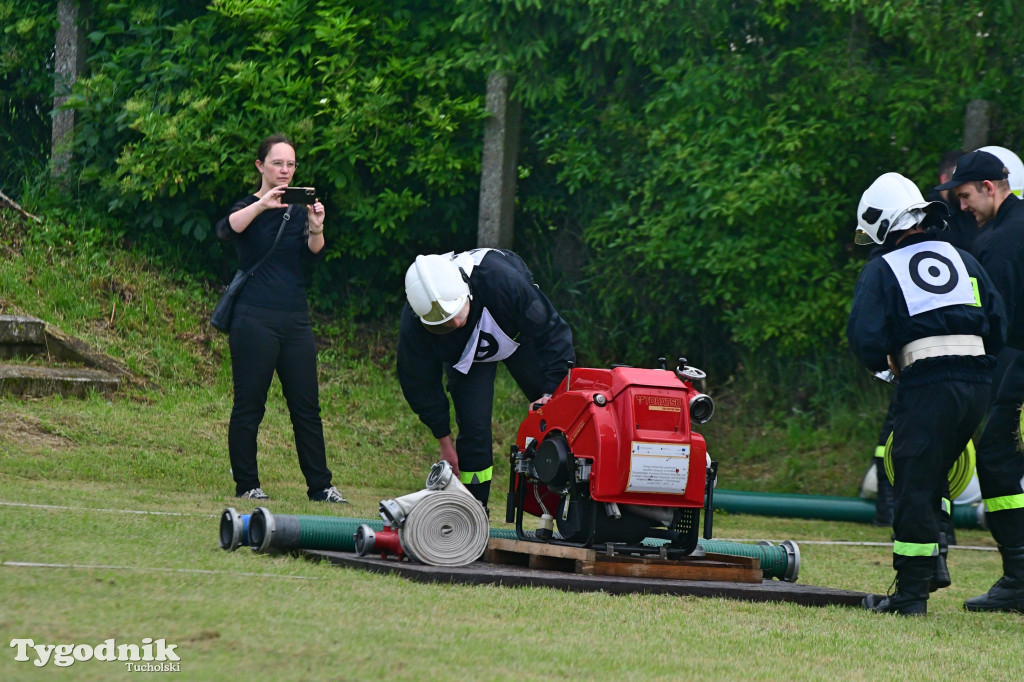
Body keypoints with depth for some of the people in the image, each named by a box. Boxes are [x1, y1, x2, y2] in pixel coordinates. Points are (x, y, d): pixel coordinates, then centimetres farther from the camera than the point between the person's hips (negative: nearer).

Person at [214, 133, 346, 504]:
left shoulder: (298, 211, 14)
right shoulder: (250, 207, 2)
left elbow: (313, 253, -2)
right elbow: (226, 229, -20)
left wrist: (316, 229, -23)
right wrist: (262, 205, -34)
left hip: (295, 320, 4)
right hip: (254, 320, -4)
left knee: (307, 405, 3)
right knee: (249, 405, -2)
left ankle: (320, 485, 6)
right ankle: (246, 484, 6)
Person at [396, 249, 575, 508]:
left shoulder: (501, 279, -44)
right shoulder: (413, 324, -37)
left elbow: (552, 332, -29)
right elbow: (420, 384, -17)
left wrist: (552, 392, -31)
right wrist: (444, 441, -11)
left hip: (519, 336, 0)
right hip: (462, 357, 0)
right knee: (474, 430, -14)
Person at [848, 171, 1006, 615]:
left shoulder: (882, 269, 3)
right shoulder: (962, 258, 18)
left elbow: (865, 336, -9)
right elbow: (998, 322, 12)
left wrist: (882, 363, 11)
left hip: (926, 383, -5)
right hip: (978, 383, 5)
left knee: (914, 488, -1)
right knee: (933, 479, 21)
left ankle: (912, 593, -1)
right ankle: (933, 559, 13)